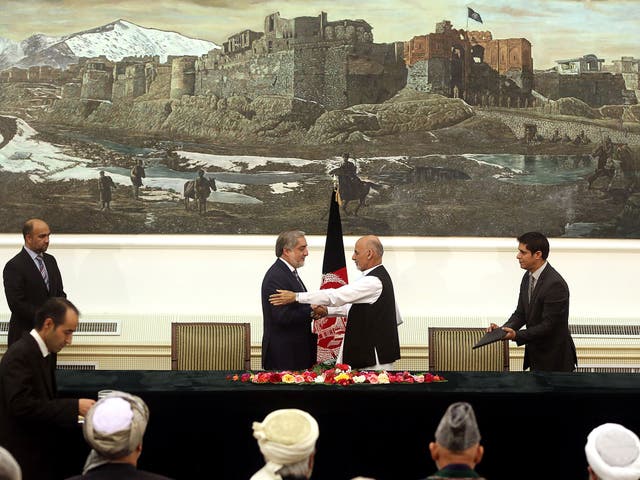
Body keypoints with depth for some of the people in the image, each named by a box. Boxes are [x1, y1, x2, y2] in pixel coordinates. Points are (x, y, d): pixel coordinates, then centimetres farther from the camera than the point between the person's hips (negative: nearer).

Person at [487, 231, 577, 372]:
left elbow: (548, 325, -25)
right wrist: (503, 329, -11)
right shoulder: (528, 277, 3)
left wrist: (517, 335, -31)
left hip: (555, 359, -9)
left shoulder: (555, 284, -26)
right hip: (537, 355, 9)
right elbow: (521, 313, 7)